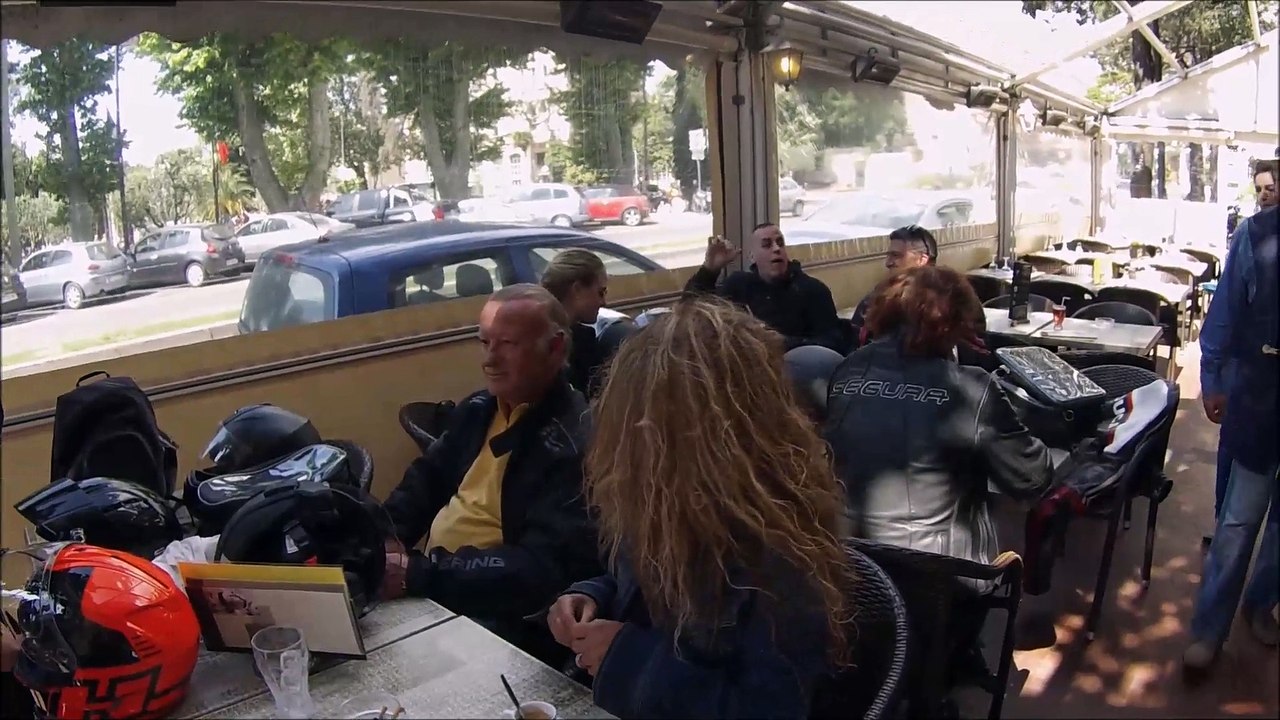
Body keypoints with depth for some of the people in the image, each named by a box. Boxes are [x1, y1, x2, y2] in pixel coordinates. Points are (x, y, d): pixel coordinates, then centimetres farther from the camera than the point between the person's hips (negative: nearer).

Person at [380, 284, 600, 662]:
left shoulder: (577, 441, -19)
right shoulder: (479, 407, 7)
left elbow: (543, 569, -25)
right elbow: (426, 478, 18)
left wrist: (417, 574, -28)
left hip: (500, 615, -8)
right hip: (426, 581, 8)